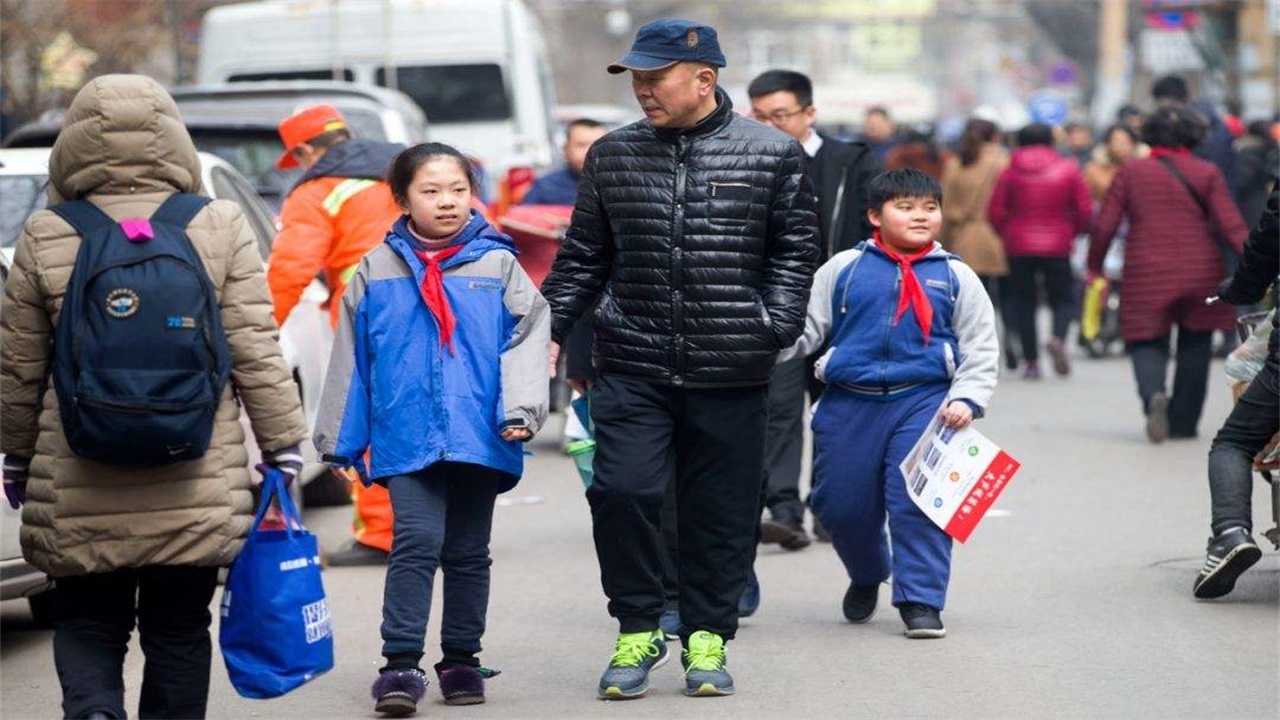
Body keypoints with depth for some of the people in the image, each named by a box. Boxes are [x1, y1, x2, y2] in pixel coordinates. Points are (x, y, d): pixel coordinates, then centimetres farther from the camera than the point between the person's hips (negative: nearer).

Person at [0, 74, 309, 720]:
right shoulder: (222, 229, -3)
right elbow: (257, 354, -2)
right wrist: (283, 446, 7)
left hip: (77, 492, 0)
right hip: (196, 493, 0)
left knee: (87, 624, 12)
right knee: (179, 631, 12)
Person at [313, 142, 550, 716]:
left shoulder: (498, 265, 2)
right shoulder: (377, 270, 4)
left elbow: (526, 340, -2)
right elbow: (350, 358, 8)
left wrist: (520, 410, -16)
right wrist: (339, 441, 8)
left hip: (479, 437, 1)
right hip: (405, 438, -1)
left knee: (468, 553, 11)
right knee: (416, 541, -13)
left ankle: (460, 659, 23)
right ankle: (401, 664, -11)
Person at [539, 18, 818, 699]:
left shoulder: (773, 155, 2)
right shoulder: (612, 156, 9)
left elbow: (795, 251, 6)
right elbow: (583, 257, 16)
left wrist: (775, 328, -6)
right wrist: (550, 329, 6)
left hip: (729, 370, -1)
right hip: (632, 366, 1)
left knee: (720, 510, 4)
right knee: (621, 490, -11)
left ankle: (706, 638, 19)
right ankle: (637, 630, 5)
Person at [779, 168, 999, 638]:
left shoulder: (956, 277, 6)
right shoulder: (844, 269, 6)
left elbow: (981, 350, 8)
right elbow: (805, 329, 8)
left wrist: (966, 399, -6)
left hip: (924, 401, -1)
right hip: (848, 403, 1)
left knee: (919, 502, -11)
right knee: (840, 505, 7)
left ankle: (921, 600, -1)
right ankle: (866, 577, 35)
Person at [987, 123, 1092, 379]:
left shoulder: (1010, 172, 1)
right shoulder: (1068, 169, 1)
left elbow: (995, 212, -1)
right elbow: (1084, 211, -1)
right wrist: (1072, 232, 15)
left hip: (1019, 247, 1)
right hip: (1057, 247, 0)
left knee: (1023, 301, 9)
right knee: (1062, 298, 9)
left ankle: (1031, 360, 3)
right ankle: (1059, 338, -21)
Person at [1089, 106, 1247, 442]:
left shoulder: (1130, 172, 3)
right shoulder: (1207, 173, 1)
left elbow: (1105, 225, 1)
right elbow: (1231, 225, -8)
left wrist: (1095, 267, 14)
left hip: (1147, 276, 0)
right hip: (1199, 273, 0)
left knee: (1147, 342, 6)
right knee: (1194, 346, 14)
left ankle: (1154, 393, -25)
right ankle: (1183, 422, 15)